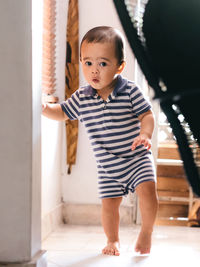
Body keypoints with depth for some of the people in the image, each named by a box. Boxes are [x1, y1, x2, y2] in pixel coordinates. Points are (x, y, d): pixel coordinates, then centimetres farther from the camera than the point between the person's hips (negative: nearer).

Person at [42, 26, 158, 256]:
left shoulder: (130, 91, -12)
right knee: (109, 204, 1)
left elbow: (147, 115, -9)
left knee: (147, 190, -19)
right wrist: (45, 108, -7)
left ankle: (146, 232, 6)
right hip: (108, 167, 3)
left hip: (138, 158, -2)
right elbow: (63, 112, 12)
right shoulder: (81, 98, -2)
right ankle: (113, 240, 27)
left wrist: (145, 134, -28)